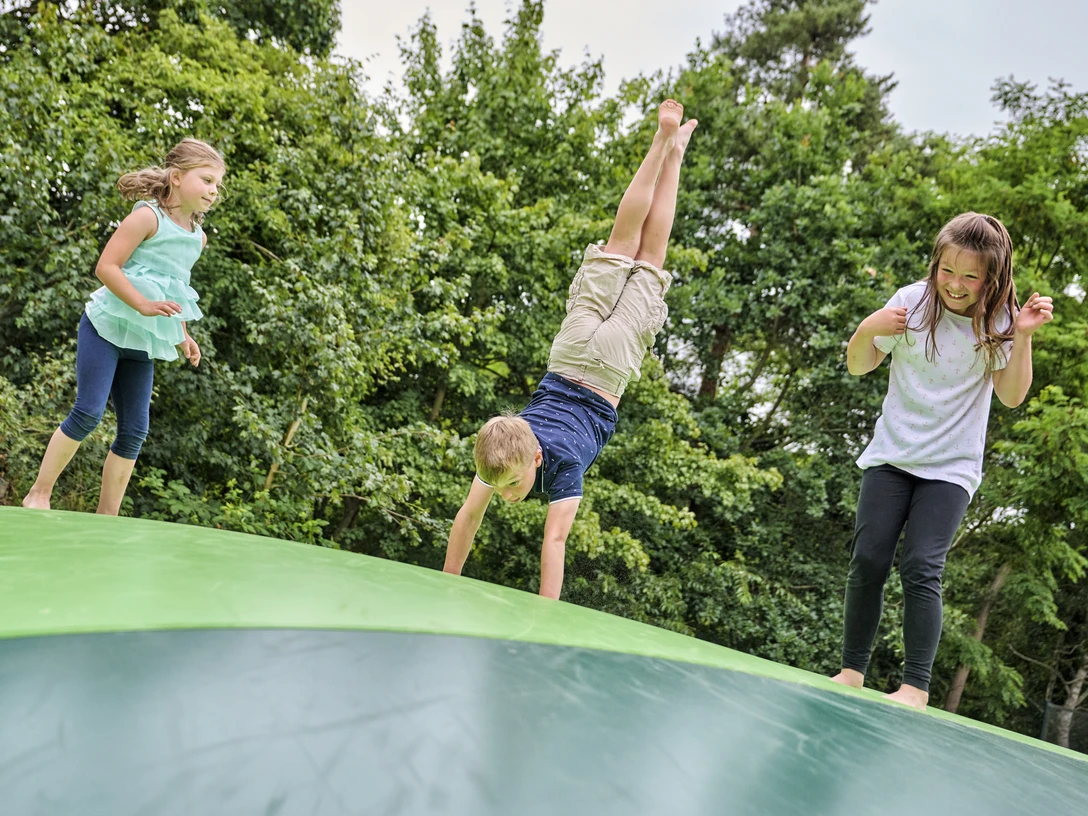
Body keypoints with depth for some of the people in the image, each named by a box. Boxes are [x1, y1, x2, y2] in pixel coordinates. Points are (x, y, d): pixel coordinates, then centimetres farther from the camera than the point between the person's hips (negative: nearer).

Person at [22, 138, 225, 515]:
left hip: (141, 343, 7)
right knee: (88, 413, -14)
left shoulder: (197, 237, 12)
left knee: (134, 431, 3)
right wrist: (143, 305, -28)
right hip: (107, 327, -7)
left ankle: (106, 519, 11)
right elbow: (106, 266, -18)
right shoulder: (149, 216, -10)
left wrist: (182, 336, 15)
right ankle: (38, 494, 3)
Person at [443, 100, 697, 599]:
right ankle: (662, 140, 28)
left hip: (607, 367, -2)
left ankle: (674, 148, 29)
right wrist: (446, 587, -12)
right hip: (571, 355, 2)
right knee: (619, 247, 16)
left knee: (649, 260, 15)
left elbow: (554, 540, -35)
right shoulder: (500, 456, -23)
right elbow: (468, 517, -14)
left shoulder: (563, 462, -34)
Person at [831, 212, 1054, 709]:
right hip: (892, 456, 1)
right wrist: (867, 330, -18)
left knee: (921, 569, -13)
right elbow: (858, 367, 3)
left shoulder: (998, 320, -3)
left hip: (951, 467, -1)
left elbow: (1011, 396, -7)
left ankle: (916, 687, -3)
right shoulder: (913, 301, -4)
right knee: (867, 562, -2)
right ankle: (852, 671, 12)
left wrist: (1024, 336, -19)